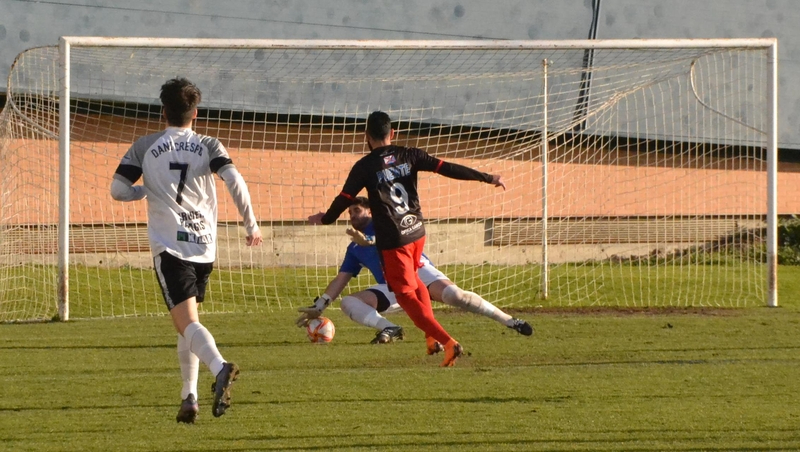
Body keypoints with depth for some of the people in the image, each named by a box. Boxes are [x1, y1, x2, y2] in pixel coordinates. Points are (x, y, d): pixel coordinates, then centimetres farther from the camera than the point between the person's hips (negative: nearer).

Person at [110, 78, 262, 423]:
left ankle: (220, 368, -44)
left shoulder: (144, 148, 5)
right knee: (188, 321, 20)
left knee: (187, 322, -15)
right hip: (204, 246, 3)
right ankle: (189, 397, 13)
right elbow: (234, 180, -10)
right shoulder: (208, 146, 6)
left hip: (168, 246, -3)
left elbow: (118, 190, 1)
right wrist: (251, 225, -2)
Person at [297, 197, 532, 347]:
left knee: (453, 294, -31)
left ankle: (508, 320, -29)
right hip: (391, 289, 6)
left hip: (416, 269, -6)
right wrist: (318, 307, 19)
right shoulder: (354, 249, 28)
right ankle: (389, 329, -34)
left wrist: (368, 242, -19)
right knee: (348, 302, -13)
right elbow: (340, 280, 27)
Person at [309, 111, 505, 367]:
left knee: (406, 294, 1)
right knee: (413, 280, 30)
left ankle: (448, 342, -13)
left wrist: (324, 219, 16)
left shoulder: (364, 167, -8)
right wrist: (488, 179, 2)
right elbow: (447, 168, -3)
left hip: (392, 241, -5)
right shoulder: (408, 156, 1)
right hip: (417, 233, 5)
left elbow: (344, 199, -5)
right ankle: (432, 335, 23)